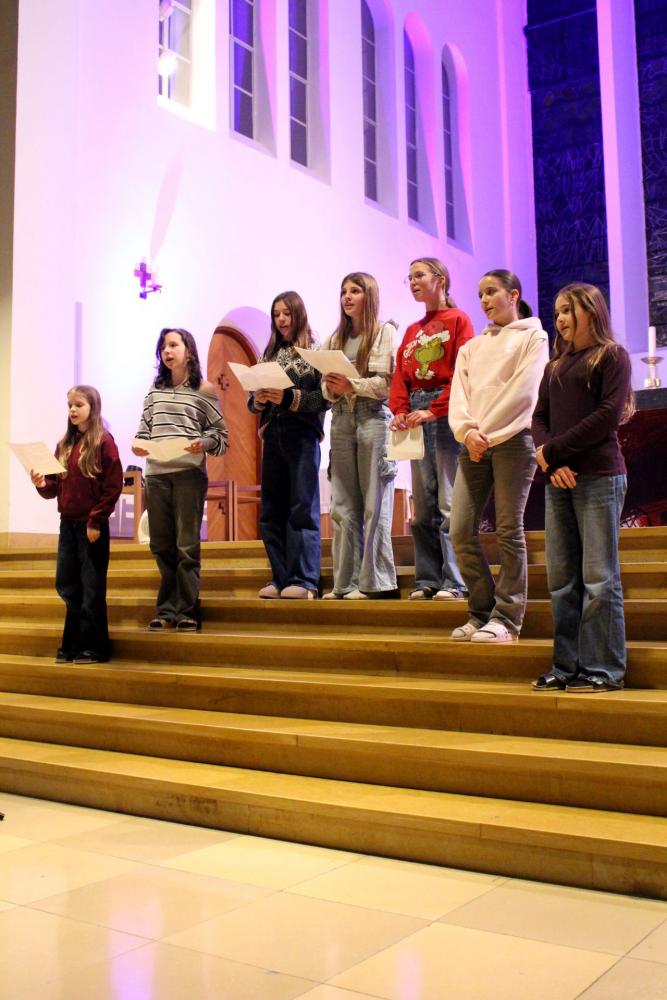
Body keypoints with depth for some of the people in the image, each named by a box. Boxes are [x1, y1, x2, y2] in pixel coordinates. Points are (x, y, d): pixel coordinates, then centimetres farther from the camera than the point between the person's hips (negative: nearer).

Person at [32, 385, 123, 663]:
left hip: (92, 524, -7)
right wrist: (42, 484, -8)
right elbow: (57, 486, 14)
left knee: (92, 587, 0)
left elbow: (113, 485, -12)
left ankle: (94, 648, 8)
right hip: (67, 522, 7)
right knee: (67, 585, 11)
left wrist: (96, 520, -15)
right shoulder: (64, 444, 12)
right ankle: (72, 645, 22)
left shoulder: (103, 441, -8)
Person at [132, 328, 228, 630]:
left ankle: (187, 612, 4)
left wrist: (203, 443, -17)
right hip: (156, 473, 4)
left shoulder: (204, 390, 3)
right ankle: (166, 610, 14)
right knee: (161, 545, 6)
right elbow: (144, 428, 17)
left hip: (189, 473, -4)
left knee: (187, 545, -3)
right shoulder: (155, 390, 16)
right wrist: (137, 445, -3)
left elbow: (220, 432, 2)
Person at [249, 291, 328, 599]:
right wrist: (259, 400, -6)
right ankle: (280, 578, 12)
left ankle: (303, 581, -2)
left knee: (303, 508, -5)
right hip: (273, 436, 6)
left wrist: (289, 397, -18)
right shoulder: (268, 356, 16)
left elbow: (324, 399, -8)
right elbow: (252, 403, 15)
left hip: (302, 435, -6)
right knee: (272, 511, 5)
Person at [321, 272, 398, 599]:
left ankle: (374, 581, -1)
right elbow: (327, 389, 17)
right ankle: (346, 582, 8)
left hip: (373, 418, -6)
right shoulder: (336, 339, 20)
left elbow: (390, 382, -8)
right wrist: (332, 388, -4)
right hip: (341, 420, 6)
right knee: (343, 506, 4)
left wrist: (354, 386, -17)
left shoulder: (385, 332, 3)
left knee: (374, 504, -5)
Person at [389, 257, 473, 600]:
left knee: (449, 503, -9)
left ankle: (454, 582, -6)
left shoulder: (458, 320, 2)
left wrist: (434, 411, -17)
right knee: (422, 504, 5)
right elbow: (400, 375, 13)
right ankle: (427, 580, 10)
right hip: (416, 414, 6)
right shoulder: (412, 331, 21)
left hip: (447, 412, -6)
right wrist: (400, 411, -5)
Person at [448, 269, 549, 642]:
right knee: (462, 530, -2)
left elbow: (523, 391, -6)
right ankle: (482, 612, 9)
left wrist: (487, 434, -10)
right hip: (474, 445, 6)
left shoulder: (532, 336, 7)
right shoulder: (472, 347, 22)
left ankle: (507, 618, 0)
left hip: (513, 440, -5)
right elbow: (459, 396, 10)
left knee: (509, 531, -5)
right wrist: (468, 431, -9)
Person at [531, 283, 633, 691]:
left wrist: (553, 450, -10)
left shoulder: (612, 355, 2)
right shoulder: (556, 365, 19)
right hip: (558, 479, 6)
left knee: (599, 577, -4)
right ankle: (567, 666, 11)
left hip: (599, 477, -6)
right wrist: (552, 463, -7)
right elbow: (540, 417, 12)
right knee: (561, 578, 5)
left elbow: (607, 415, -9)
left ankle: (604, 668, 2)